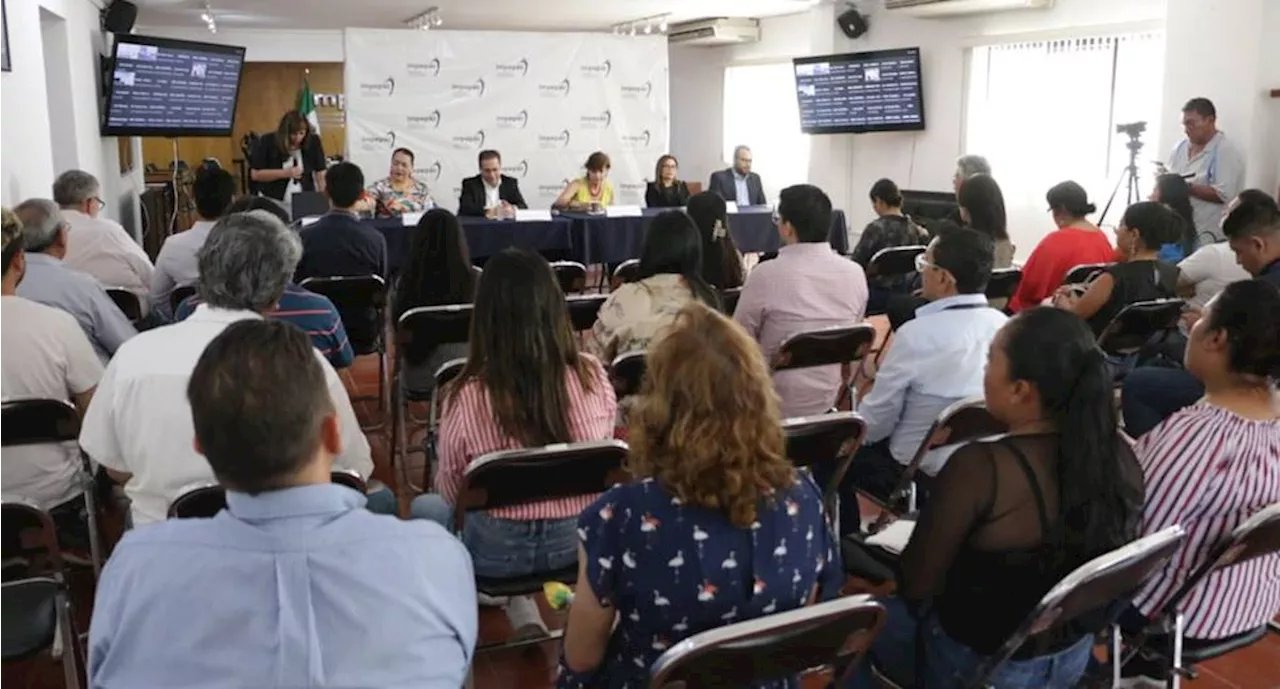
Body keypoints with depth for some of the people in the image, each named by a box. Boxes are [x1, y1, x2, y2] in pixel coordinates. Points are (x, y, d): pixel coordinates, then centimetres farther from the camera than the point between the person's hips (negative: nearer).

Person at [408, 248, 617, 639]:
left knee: (426, 508, 28)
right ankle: (523, 613, 28)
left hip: (501, 549, -5)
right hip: (579, 538, 5)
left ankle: (522, 614, 22)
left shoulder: (467, 396, -22)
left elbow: (450, 492, -6)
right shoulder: (593, 376, -14)